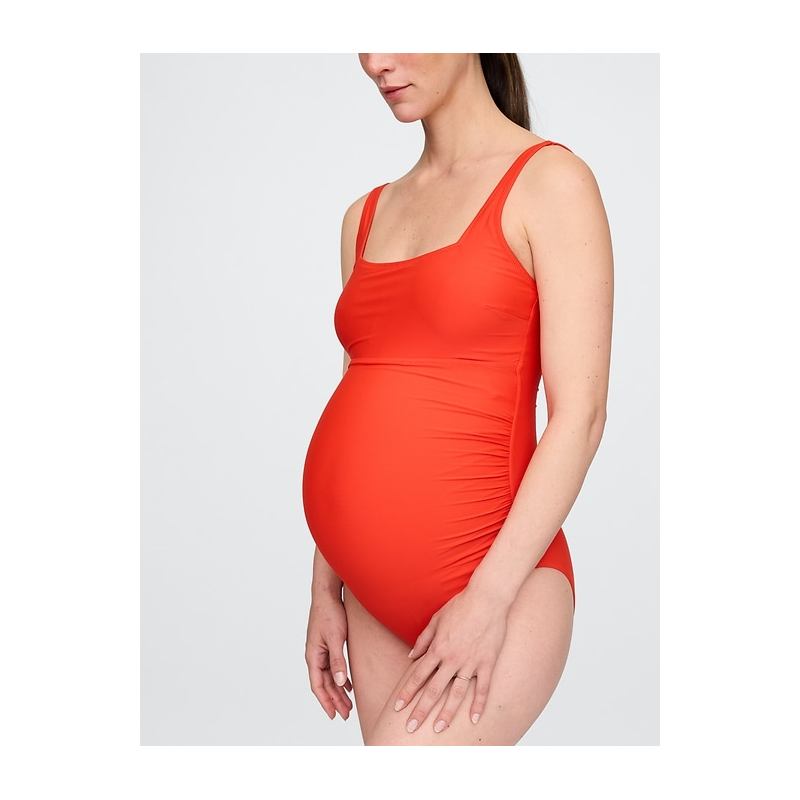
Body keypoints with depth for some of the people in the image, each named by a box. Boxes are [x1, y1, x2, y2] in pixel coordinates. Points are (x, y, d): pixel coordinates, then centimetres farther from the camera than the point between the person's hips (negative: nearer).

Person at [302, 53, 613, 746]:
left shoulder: (549, 181, -4)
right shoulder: (367, 218, 13)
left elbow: (579, 415, -11)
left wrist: (489, 597, -15)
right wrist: (327, 589, 10)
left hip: (491, 588, -6)